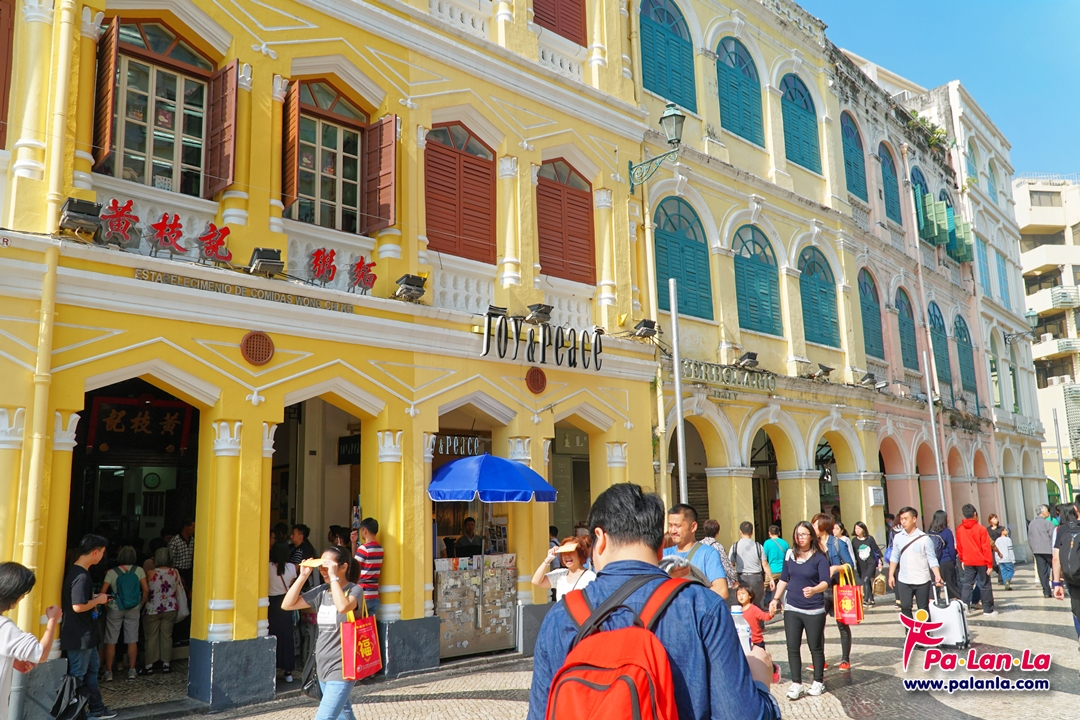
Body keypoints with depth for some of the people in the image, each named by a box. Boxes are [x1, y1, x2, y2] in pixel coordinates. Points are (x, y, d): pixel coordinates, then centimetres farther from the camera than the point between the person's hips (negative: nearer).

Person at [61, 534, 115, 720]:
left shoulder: (77, 571, 8)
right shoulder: (81, 576, -24)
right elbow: (78, 606, -28)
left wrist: (94, 598, 8)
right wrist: (98, 600, -14)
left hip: (85, 634, 11)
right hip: (79, 636, -11)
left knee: (92, 669, 19)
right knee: (77, 676, 2)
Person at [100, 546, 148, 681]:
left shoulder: (112, 572, -7)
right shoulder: (139, 570, -5)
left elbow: (102, 592, -10)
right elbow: (146, 590, -8)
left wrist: (106, 603, 6)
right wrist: (141, 605, 6)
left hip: (115, 609, -1)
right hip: (133, 609, 1)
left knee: (111, 641, 8)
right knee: (132, 640, 8)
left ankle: (108, 672, 12)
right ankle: (132, 671, 14)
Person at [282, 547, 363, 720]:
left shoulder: (354, 590, -13)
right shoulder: (321, 591, 5)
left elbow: (343, 607, -35)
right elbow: (287, 605, 2)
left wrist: (334, 576, -27)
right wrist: (303, 576, -6)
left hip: (342, 669, -7)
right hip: (323, 667, 7)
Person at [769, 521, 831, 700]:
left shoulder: (820, 557, -8)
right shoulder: (790, 555, 4)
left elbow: (825, 582, -18)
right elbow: (784, 579, 14)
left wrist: (814, 590, -38)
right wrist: (775, 599, 10)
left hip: (814, 610, -3)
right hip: (792, 608, 4)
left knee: (816, 648, 10)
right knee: (793, 647, 3)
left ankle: (818, 682, 26)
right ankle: (796, 684, 13)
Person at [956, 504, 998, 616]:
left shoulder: (959, 529, -1)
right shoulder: (981, 529, -13)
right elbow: (986, 548, -12)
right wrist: (989, 564, -7)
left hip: (968, 562, 3)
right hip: (981, 562, -3)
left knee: (967, 584, 8)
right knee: (985, 586, 6)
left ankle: (964, 606, -5)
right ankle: (988, 610, 13)